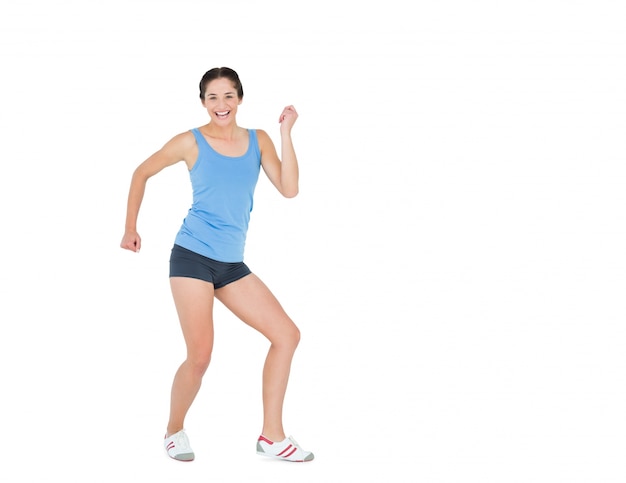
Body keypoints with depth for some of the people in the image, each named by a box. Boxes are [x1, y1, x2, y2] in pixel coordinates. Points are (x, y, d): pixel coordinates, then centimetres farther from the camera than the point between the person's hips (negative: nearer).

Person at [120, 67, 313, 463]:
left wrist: (286, 133, -8)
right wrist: (131, 228, 11)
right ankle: (175, 430, 16)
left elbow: (289, 189, -4)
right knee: (200, 356, -11)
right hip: (192, 257, -5)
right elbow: (142, 173, 10)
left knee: (287, 334, 0)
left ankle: (272, 436, 7)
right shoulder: (190, 142, -2)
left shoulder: (258, 140, 7)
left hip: (232, 264, 5)